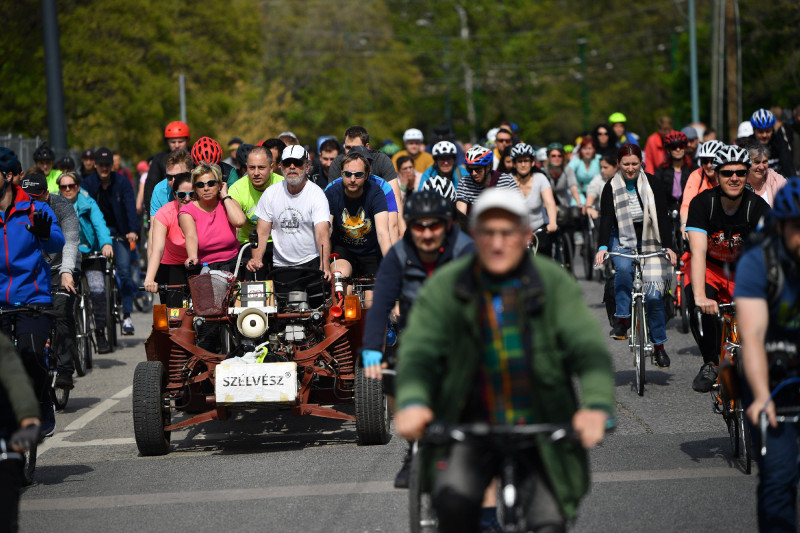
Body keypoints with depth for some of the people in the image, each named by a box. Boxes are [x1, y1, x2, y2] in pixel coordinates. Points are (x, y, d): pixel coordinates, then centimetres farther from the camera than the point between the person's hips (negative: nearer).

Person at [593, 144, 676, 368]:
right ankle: (622, 319, -21)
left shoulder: (651, 184, -5)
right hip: (622, 238, 0)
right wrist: (602, 247, -26)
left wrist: (668, 246, -19)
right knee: (623, 268, -34)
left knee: (653, 294, -9)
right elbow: (606, 219, -11)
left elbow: (663, 216, -8)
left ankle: (659, 344, 4)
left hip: (649, 240, 0)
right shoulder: (611, 187, -4)